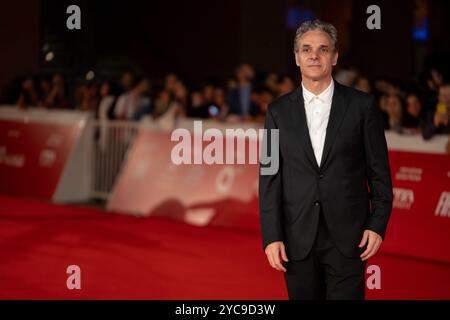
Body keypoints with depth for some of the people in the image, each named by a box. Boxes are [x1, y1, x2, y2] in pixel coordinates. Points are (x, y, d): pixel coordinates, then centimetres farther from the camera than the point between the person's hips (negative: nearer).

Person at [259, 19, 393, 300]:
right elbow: (269, 177, 3)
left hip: (347, 237, -1)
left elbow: (379, 171, 3)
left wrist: (377, 224, -3)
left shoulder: (362, 105, 1)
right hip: (297, 239, 2)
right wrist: (271, 236, -4)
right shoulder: (279, 111, 5)